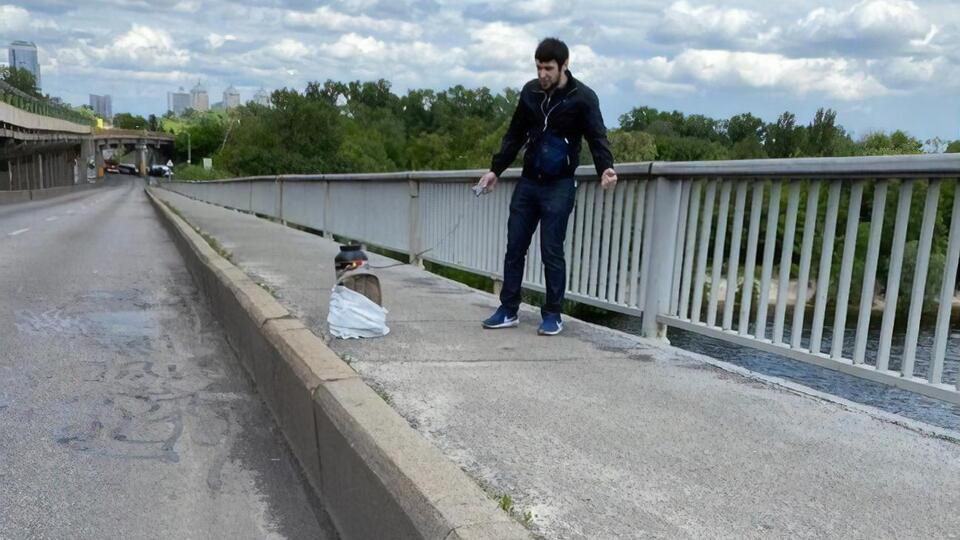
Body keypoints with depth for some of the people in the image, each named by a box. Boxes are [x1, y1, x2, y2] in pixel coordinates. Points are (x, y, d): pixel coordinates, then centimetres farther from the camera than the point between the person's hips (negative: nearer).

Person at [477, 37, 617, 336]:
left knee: (551, 252, -3)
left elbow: (597, 138, -10)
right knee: (514, 247, 6)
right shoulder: (530, 91, 5)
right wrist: (495, 169, 12)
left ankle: (552, 314, 10)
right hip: (528, 182, 5)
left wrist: (605, 168, -30)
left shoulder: (582, 97, -9)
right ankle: (508, 310, 15)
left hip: (559, 186, -5)